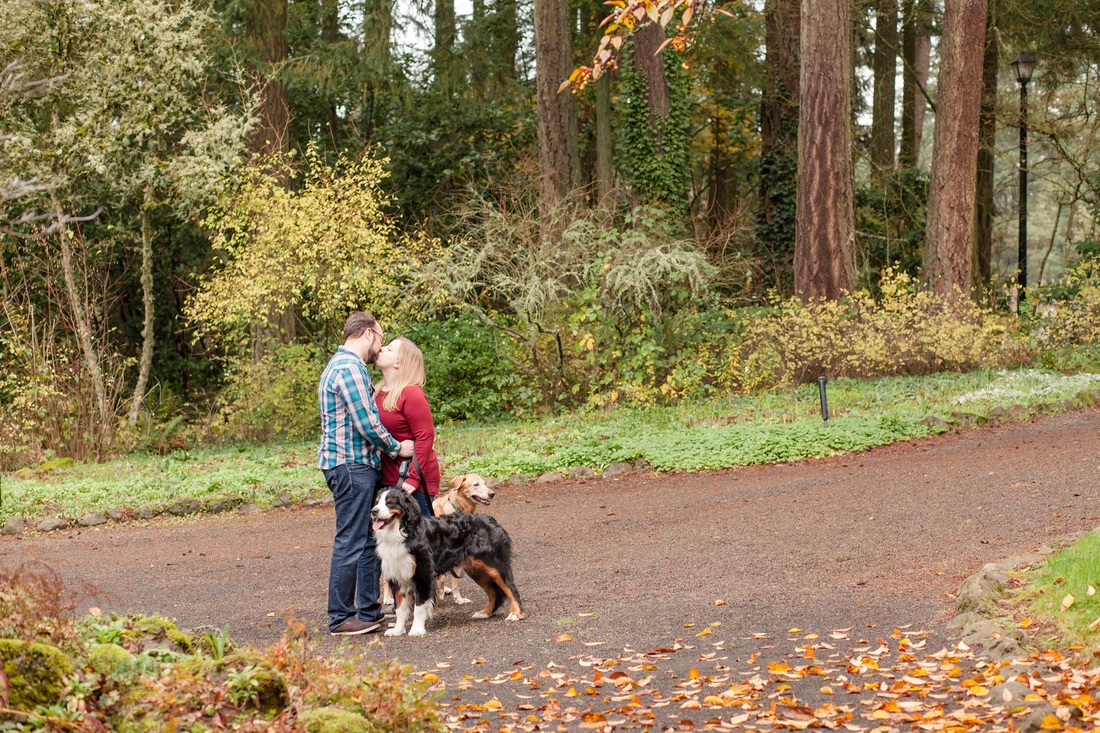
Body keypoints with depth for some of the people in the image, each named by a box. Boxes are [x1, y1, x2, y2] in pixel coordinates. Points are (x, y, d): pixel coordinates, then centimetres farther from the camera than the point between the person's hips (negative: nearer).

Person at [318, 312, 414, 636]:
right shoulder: (349, 368, -15)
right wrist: (396, 448, -5)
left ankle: (369, 611, 19)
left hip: (359, 465, 11)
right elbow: (366, 423, -18)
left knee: (368, 540, 13)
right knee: (351, 542, -6)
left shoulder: (347, 365, 20)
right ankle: (340, 618, -1)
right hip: (350, 465, -11)